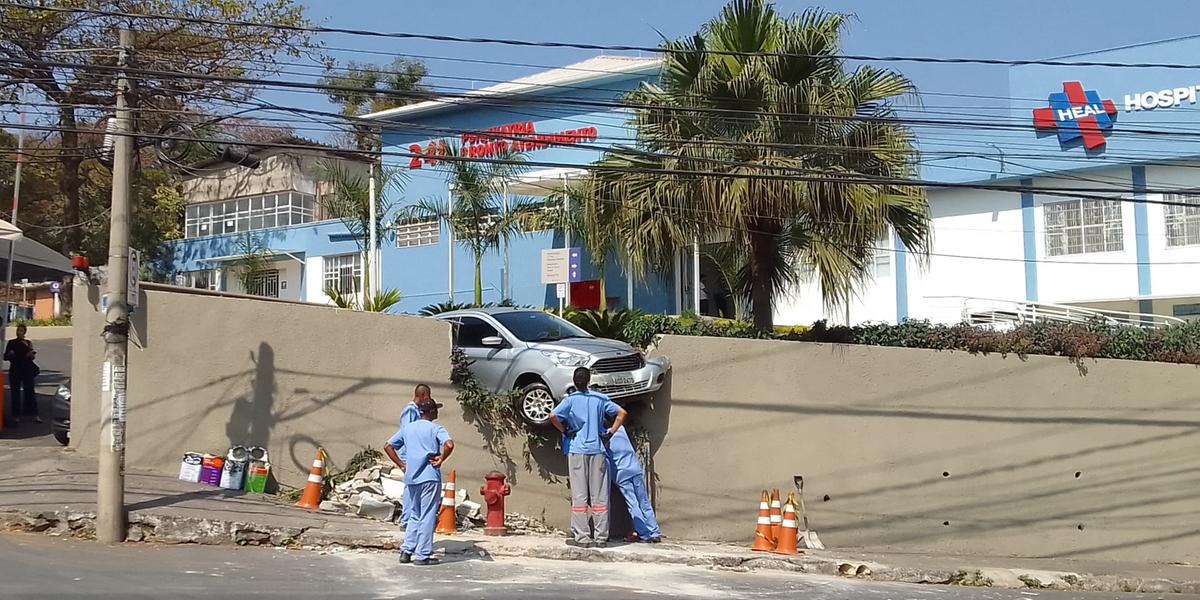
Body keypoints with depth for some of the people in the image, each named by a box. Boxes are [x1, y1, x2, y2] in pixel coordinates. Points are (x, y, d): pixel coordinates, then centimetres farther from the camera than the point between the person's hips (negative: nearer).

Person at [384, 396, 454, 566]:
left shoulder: (407, 428, 12)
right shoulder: (435, 429, -4)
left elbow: (388, 446, 13)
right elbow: (449, 444, -22)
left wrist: (401, 464, 13)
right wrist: (441, 460, -8)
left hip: (411, 478, 5)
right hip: (430, 477, -5)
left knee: (414, 516, 16)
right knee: (427, 517, 1)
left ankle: (406, 551, 12)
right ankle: (423, 555, 2)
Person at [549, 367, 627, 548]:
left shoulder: (570, 399, -1)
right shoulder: (600, 398, 7)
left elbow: (553, 416, -14)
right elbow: (621, 413, 6)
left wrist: (565, 431, -1)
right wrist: (611, 431, 9)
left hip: (577, 450, -2)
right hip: (597, 450, 2)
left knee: (579, 495, 1)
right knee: (599, 495, 5)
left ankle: (582, 537, 0)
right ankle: (601, 537, 6)